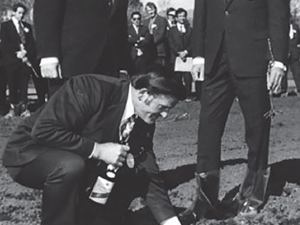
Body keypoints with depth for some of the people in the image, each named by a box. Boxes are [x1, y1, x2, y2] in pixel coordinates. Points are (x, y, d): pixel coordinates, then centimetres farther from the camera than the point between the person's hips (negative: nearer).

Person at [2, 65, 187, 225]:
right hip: (30, 152, -6)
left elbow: (150, 176, -4)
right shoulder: (91, 88, -28)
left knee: (135, 174, -9)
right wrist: (98, 149, -32)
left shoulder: (143, 121, -7)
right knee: (70, 166, -37)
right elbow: (43, 130, -33)